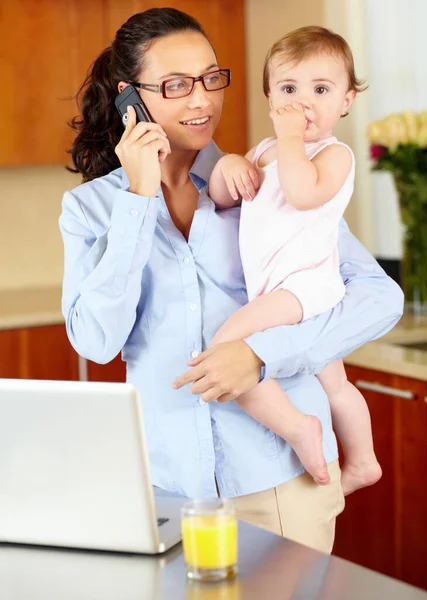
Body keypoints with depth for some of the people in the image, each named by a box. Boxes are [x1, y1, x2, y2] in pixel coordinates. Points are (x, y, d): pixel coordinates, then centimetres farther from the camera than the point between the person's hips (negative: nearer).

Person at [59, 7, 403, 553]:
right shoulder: (90, 205, 3)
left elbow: (382, 296, -8)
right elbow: (97, 340, -11)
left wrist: (263, 351, -20)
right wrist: (140, 197, -12)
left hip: (283, 475, 0)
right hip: (167, 481, 1)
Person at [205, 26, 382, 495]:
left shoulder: (335, 154, -10)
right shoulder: (266, 149, 15)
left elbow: (304, 193, -30)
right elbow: (221, 197, 16)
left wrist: (290, 138, -21)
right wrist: (227, 165, -3)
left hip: (303, 284, -10)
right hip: (280, 292, 10)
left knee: (226, 346, -24)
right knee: (334, 385, 25)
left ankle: (297, 426, -14)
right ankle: (362, 462, 43)